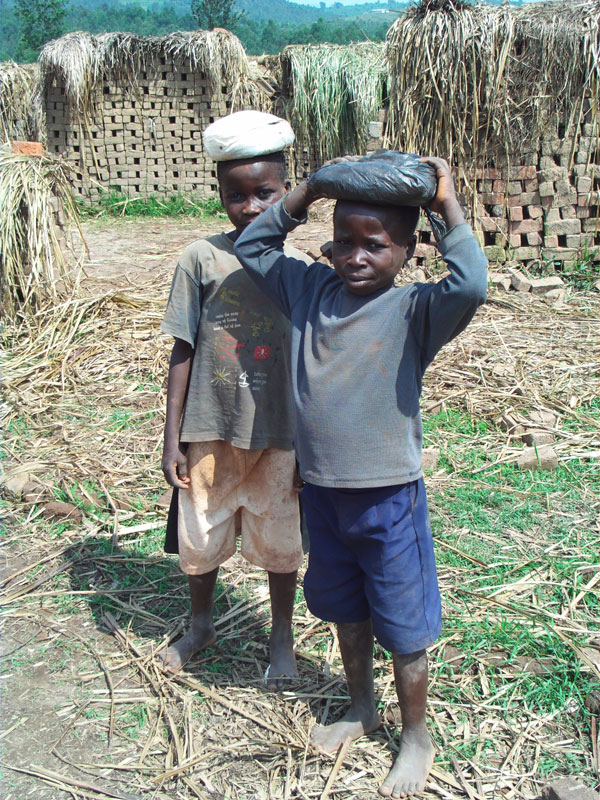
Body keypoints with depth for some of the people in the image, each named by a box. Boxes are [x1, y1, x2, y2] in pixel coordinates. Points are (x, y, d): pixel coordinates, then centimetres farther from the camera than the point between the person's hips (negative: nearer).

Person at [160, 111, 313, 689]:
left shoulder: (298, 268, -5)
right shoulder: (201, 260, -6)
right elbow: (183, 351, -3)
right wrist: (172, 439, -3)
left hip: (278, 434, 0)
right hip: (209, 430, 1)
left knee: (278, 540, 14)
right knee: (200, 535, 16)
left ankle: (281, 637, 39)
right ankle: (200, 624, 44)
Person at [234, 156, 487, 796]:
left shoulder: (413, 310, -16)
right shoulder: (310, 291, -1)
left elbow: (470, 287, -36)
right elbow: (251, 246, 10)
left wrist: (448, 206, -25)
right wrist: (306, 193, -1)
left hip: (388, 498, -5)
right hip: (321, 491, 5)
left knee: (403, 627, 11)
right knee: (344, 610, 25)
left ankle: (416, 737, 35)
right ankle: (360, 708, 49)